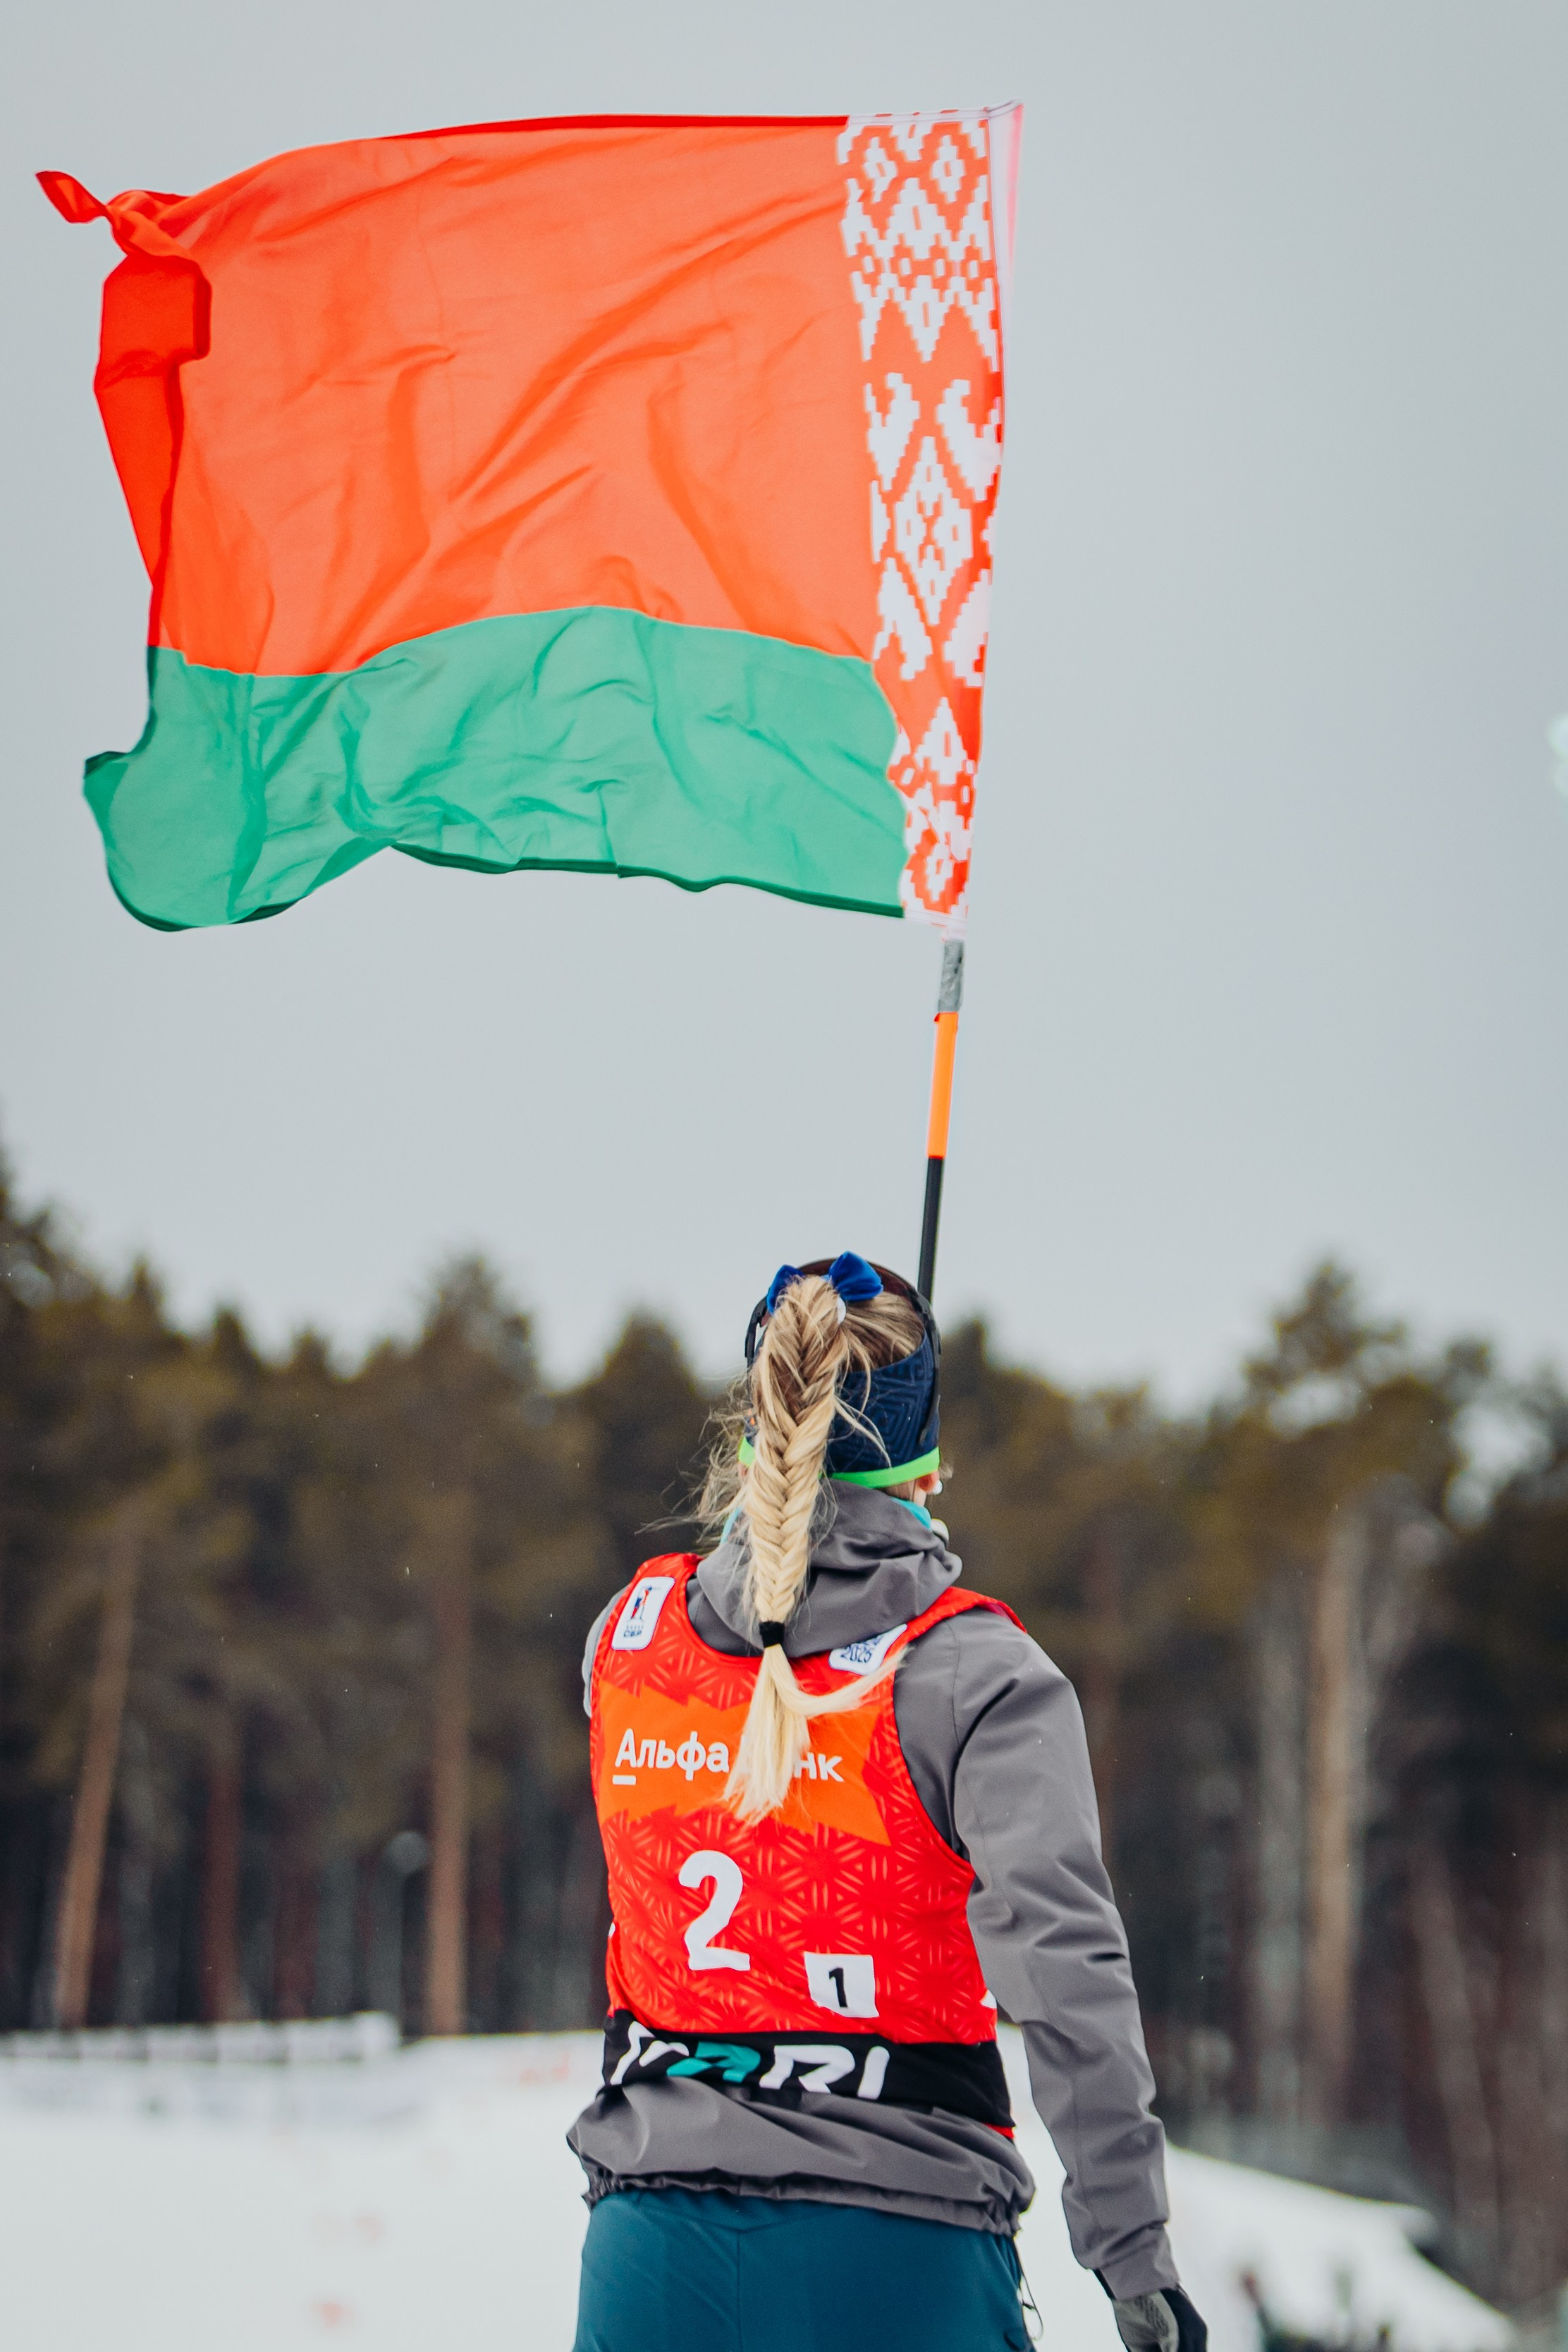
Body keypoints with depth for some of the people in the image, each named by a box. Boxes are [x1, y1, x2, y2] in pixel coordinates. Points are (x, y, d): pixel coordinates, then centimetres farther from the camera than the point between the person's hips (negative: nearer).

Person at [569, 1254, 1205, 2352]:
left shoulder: (629, 1632, 2)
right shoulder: (975, 1673, -10)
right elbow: (1064, 1967, -17)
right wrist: (1136, 2254, -16)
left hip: (653, 2253, 4)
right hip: (897, 2262, -3)